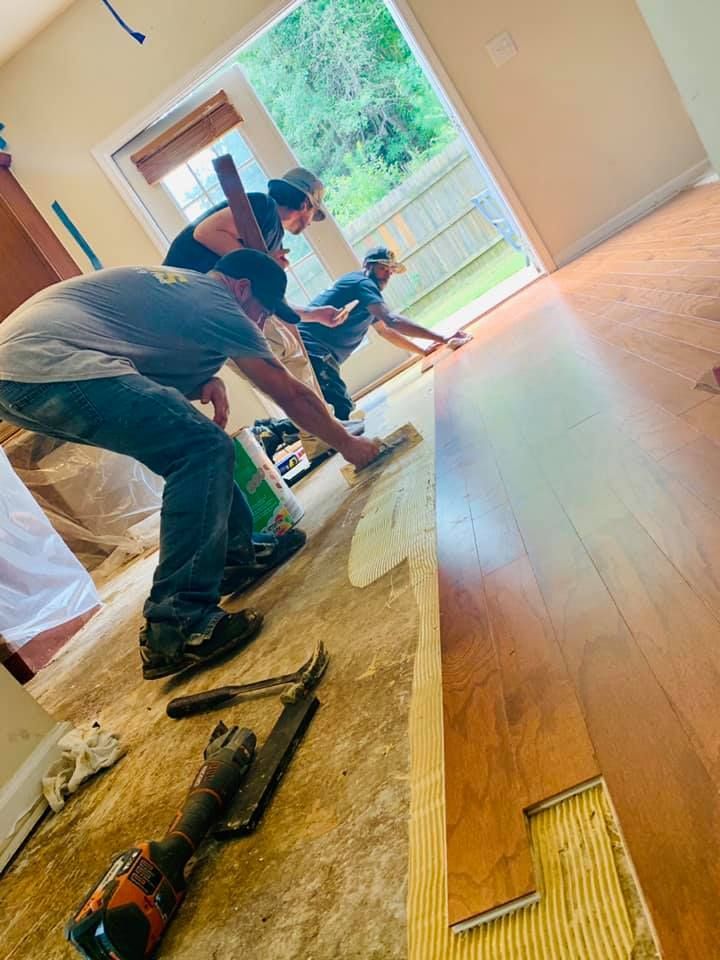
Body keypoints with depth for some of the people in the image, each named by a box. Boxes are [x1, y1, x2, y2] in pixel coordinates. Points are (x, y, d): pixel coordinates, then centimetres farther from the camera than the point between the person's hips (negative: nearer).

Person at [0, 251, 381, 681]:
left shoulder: (174, 283, 23)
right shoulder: (218, 306, -1)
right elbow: (292, 394, 5)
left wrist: (205, 382, 7)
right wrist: (347, 443, 19)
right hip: (47, 366, -10)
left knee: (189, 440, 16)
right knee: (206, 449, -16)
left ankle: (237, 551, 20)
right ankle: (176, 625, -17)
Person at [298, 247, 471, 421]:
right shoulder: (362, 283, -7)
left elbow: (385, 330, 37)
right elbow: (392, 320, -22)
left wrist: (423, 351, 33)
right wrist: (441, 339, -23)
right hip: (312, 350, -10)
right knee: (344, 413, -20)